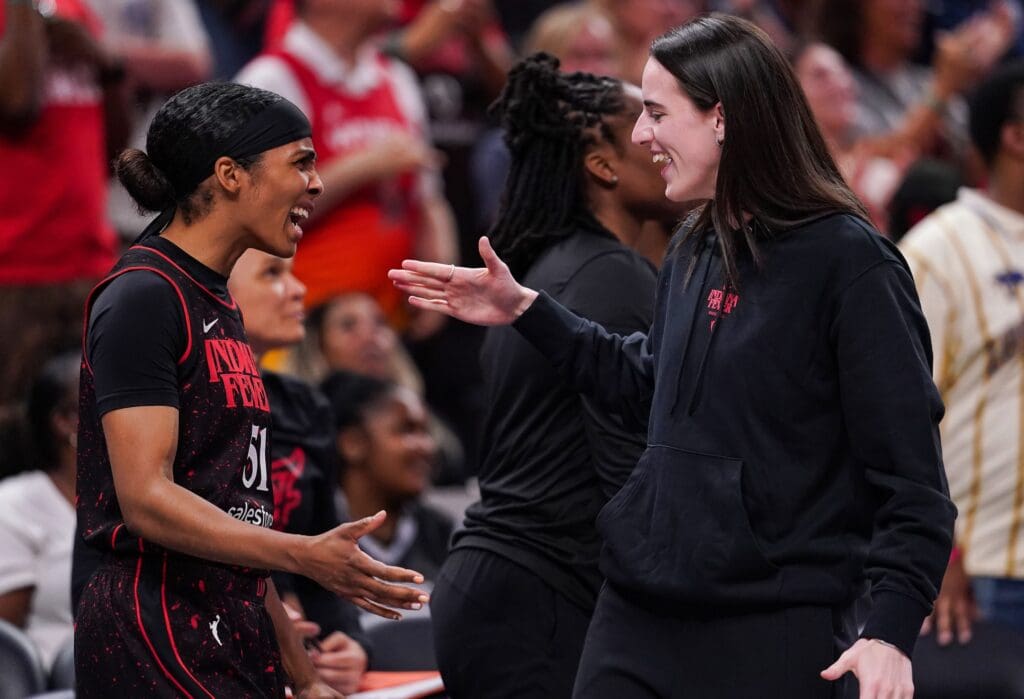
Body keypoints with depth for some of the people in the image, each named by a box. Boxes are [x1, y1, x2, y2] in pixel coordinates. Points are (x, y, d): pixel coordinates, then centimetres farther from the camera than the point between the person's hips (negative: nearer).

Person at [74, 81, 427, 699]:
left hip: (233, 642, 9)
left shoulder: (219, 306, 18)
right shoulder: (144, 297, -10)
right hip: (161, 640, -9)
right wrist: (306, 556, -28)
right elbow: (145, 498, -19)